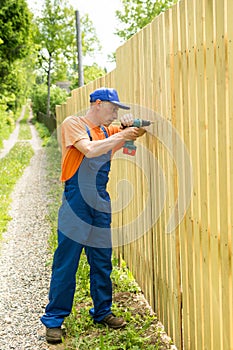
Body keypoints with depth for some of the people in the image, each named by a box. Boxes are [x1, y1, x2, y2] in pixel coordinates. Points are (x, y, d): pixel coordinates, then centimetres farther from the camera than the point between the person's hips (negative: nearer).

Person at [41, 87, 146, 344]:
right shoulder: (73, 124, -4)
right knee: (66, 262, -2)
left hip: (101, 203, 7)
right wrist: (121, 136, -17)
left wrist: (130, 125, 1)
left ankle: (102, 312, 25)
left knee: (102, 261, 12)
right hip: (76, 202, -6)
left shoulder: (108, 131, 14)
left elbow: (139, 132, 23)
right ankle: (54, 320, 7)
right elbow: (90, 149, -21)